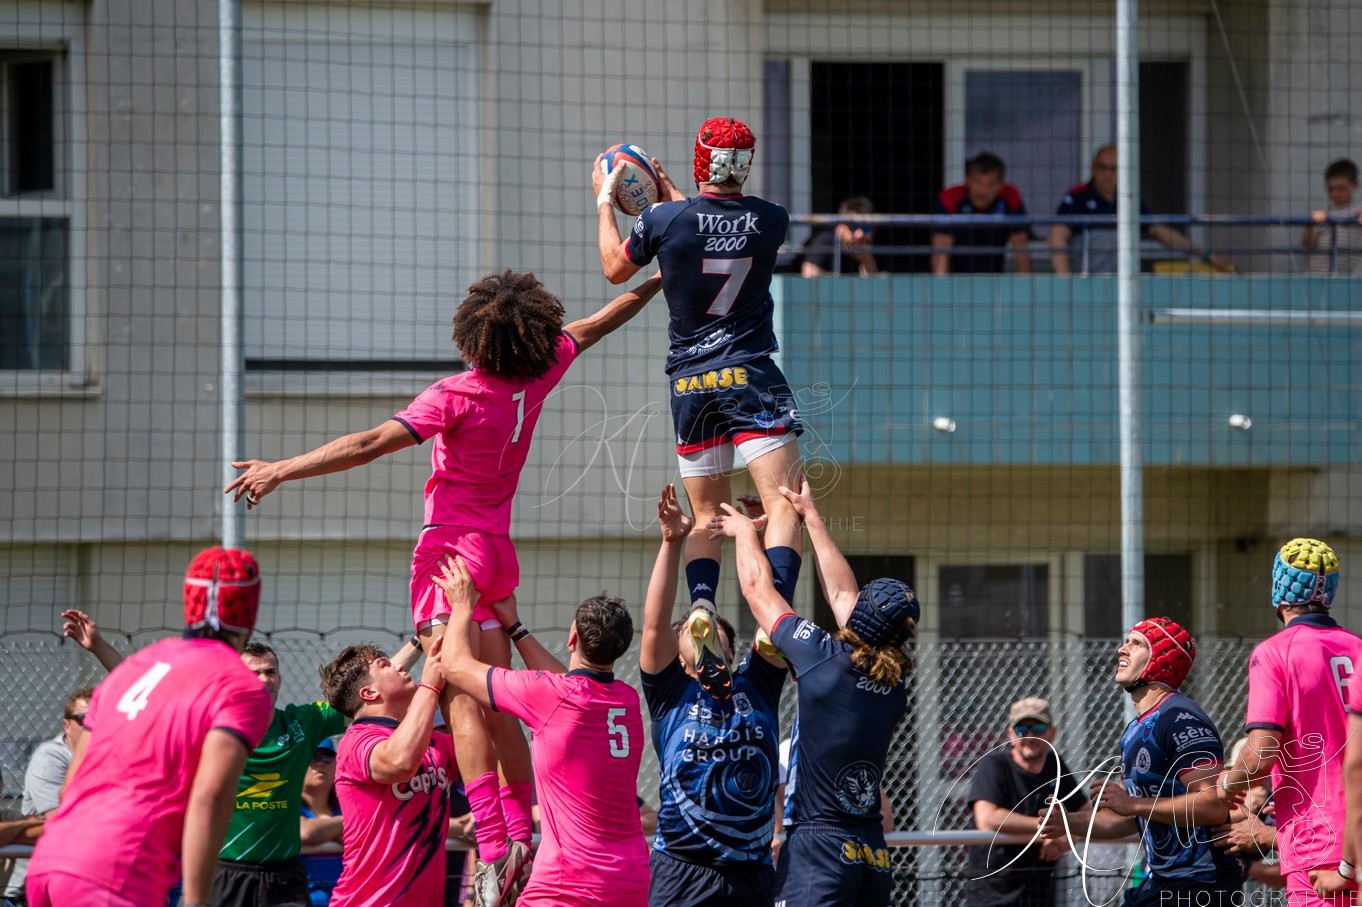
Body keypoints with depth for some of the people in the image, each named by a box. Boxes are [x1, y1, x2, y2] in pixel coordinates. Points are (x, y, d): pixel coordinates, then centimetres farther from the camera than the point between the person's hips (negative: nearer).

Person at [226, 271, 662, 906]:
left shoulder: (457, 396, -17)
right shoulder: (539, 377, 2)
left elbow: (369, 445, -23)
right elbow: (601, 322, 19)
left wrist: (281, 470, -21)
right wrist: (660, 277, 34)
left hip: (452, 547, -7)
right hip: (498, 552, 7)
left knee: (462, 697, -15)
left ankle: (493, 848, -27)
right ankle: (521, 836, 13)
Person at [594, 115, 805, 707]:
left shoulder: (664, 221, -5)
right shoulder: (771, 221, -3)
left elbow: (615, 268, 15)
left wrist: (605, 201, 27)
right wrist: (669, 193, 31)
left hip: (690, 384, 2)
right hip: (751, 377, -2)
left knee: (707, 516, 11)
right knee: (784, 503, -7)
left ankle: (701, 611, -13)